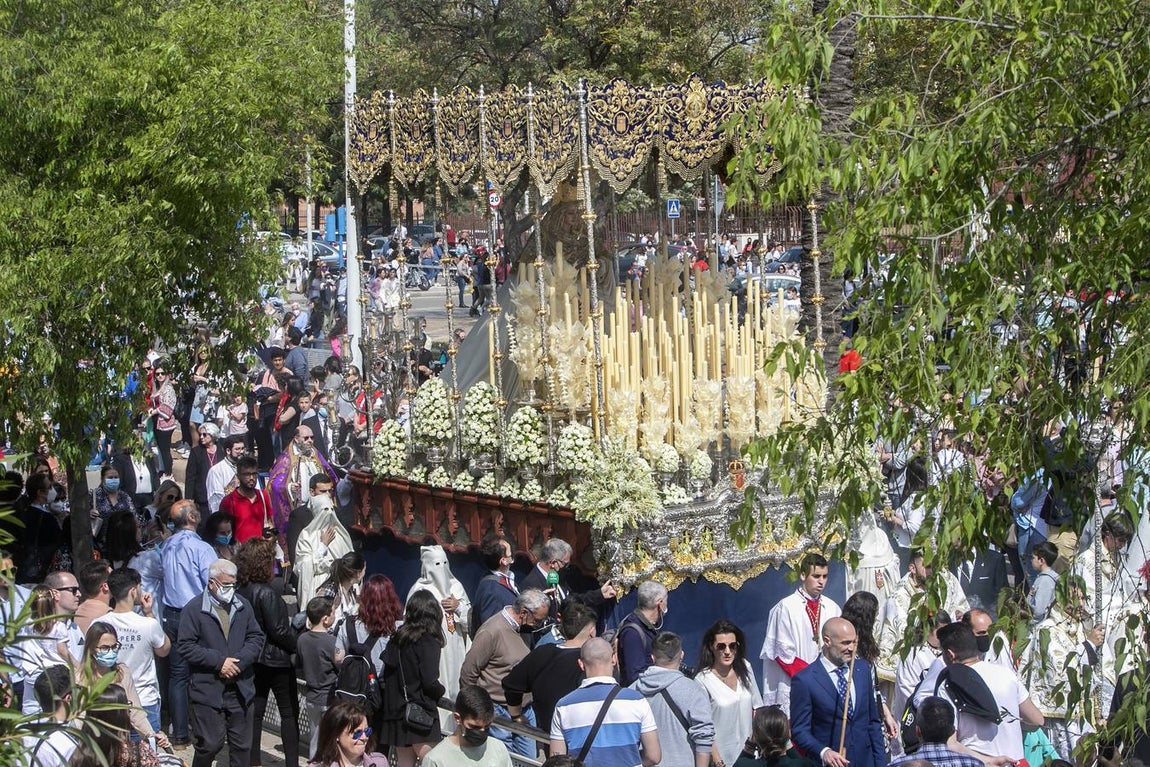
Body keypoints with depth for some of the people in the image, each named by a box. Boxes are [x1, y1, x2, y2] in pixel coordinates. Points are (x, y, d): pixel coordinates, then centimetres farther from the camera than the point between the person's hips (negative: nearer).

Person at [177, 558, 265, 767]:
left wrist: (239, 662, -9)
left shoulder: (243, 606, 9)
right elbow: (185, 647, -11)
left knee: (242, 745, 9)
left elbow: (256, 638, 8)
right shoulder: (193, 609, -6)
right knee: (210, 744, -3)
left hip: (240, 688, 5)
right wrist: (219, 661, -16)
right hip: (207, 689, -5)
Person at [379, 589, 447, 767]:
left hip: (395, 712, 6)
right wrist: (441, 690, 3)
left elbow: (386, 674, 6)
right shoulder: (429, 642, -11)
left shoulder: (397, 639, 7)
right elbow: (430, 682, -17)